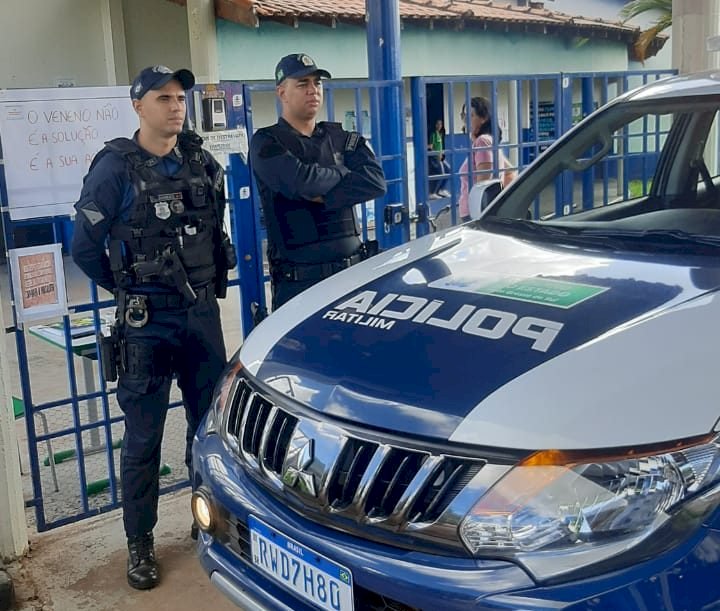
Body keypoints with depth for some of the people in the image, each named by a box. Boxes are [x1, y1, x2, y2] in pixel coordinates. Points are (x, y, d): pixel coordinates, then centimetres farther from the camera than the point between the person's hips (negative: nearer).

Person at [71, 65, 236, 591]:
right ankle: (140, 542, 18)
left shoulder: (201, 162, 6)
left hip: (203, 312, 5)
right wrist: (131, 289, 2)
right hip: (147, 321, -4)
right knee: (144, 436, 4)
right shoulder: (116, 167, -8)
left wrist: (212, 282, 12)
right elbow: (85, 246, -6)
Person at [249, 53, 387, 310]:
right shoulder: (266, 143, -2)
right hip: (298, 281, -4)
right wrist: (344, 172, -3)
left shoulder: (340, 137, 12)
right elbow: (301, 181, -21)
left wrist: (322, 197, -15)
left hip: (353, 270, 5)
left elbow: (376, 181, -5)